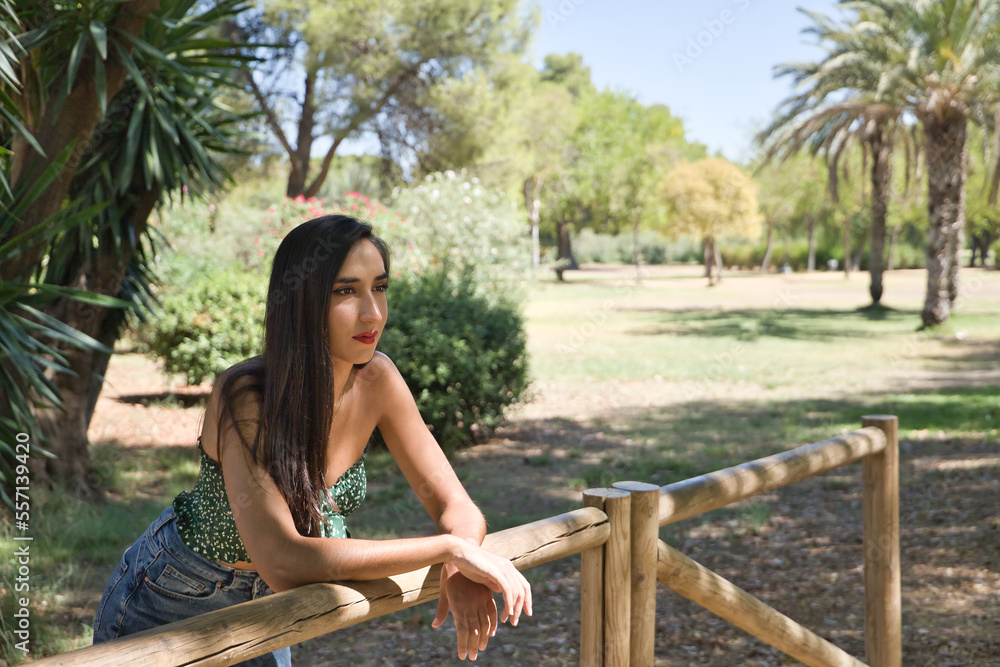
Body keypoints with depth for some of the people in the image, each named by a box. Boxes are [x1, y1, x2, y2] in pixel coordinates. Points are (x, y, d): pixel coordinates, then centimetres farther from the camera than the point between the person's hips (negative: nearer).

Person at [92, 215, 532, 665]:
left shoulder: (376, 380, -16)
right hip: (169, 608, -5)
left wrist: (461, 571, -34)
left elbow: (455, 506, -12)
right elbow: (282, 562, -42)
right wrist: (452, 547, -41)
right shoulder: (244, 397, -32)